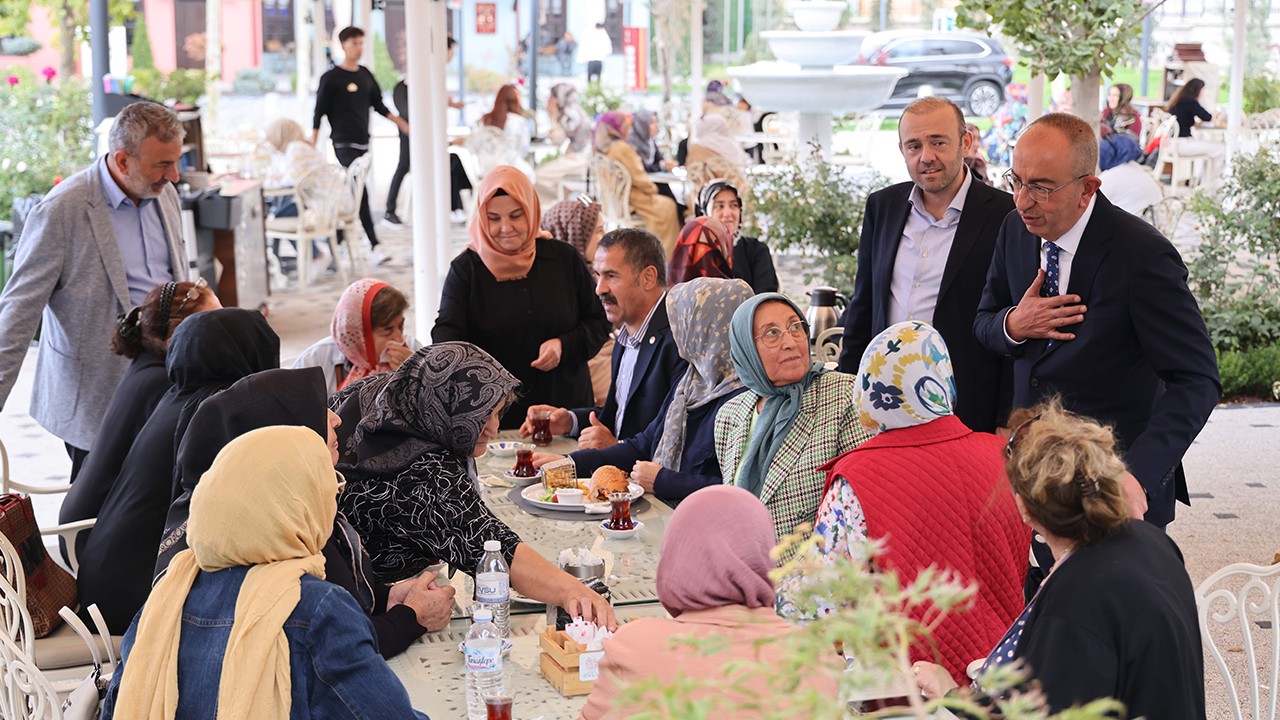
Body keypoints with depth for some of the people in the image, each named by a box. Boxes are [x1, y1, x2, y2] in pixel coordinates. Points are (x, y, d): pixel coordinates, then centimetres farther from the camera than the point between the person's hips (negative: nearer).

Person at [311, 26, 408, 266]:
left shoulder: (365, 74, 12)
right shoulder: (331, 78, -6)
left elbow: (379, 106, 19)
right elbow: (319, 113, -6)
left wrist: (401, 124, 11)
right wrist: (312, 146, -11)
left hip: (363, 142, 7)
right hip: (344, 144, -7)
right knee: (361, 192, -15)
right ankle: (374, 248, -19)